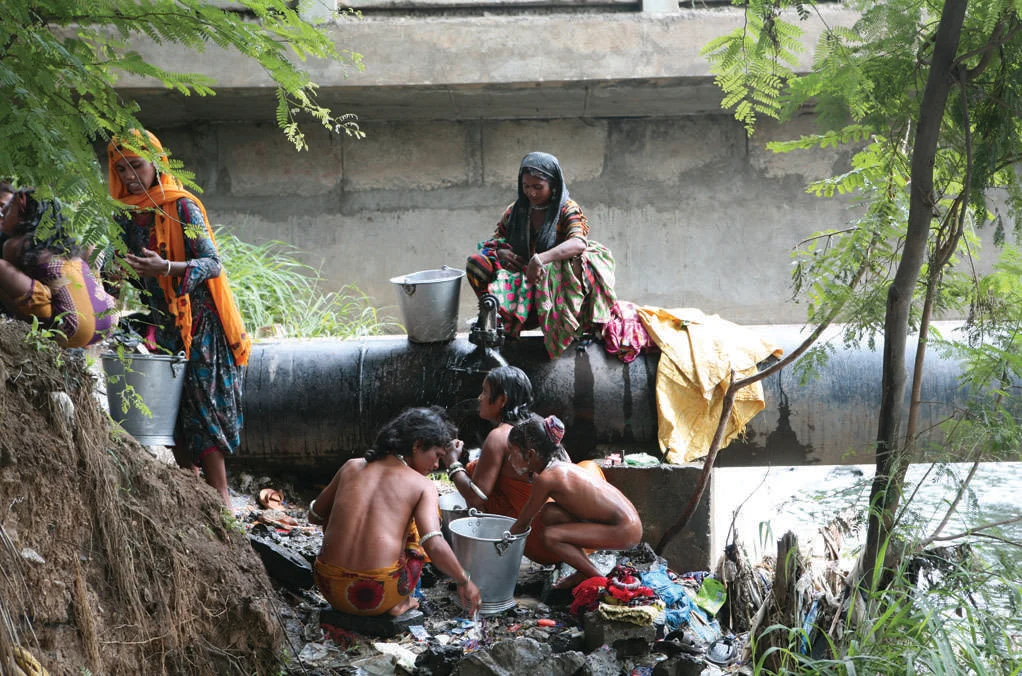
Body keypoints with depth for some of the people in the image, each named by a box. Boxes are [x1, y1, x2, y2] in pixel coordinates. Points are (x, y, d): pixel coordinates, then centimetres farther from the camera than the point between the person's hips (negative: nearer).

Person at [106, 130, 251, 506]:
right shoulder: (127, 215, 10)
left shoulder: (181, 206, -8)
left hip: (197, 322, -6)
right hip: (160, 323, 6)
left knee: (199, 404, -10)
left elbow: (213, 263, -16)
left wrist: (167, 268, -31)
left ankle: (220, 498, -9)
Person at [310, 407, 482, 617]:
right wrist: (464, 582, 1)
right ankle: (399, 602, 15)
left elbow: (314, 515, 22)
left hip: (330, 589, 3)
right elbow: (434, 545, -14)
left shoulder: (352, 466, 10)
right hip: (380, 597, -3)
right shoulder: (422, 486, -1)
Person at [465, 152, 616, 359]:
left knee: (575, 261, -38)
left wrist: (542, 259, -43)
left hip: (555, 285, -5)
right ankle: (498, 313, -22)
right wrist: (500, 251, -7)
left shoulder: (567, 210, -6)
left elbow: (579, 242, -26)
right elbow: (496, 239, 20)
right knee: (475, 263, -13)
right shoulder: (515, 211, 10)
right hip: (520, 282, 5)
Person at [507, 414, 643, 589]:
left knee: (550, 536, -16)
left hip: (625, 531, -9)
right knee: (549, 513, 4)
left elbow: (523, 523, -5)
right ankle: (584, 571, 14)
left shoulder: (546, 478, -17)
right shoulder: (561, 467, 8)